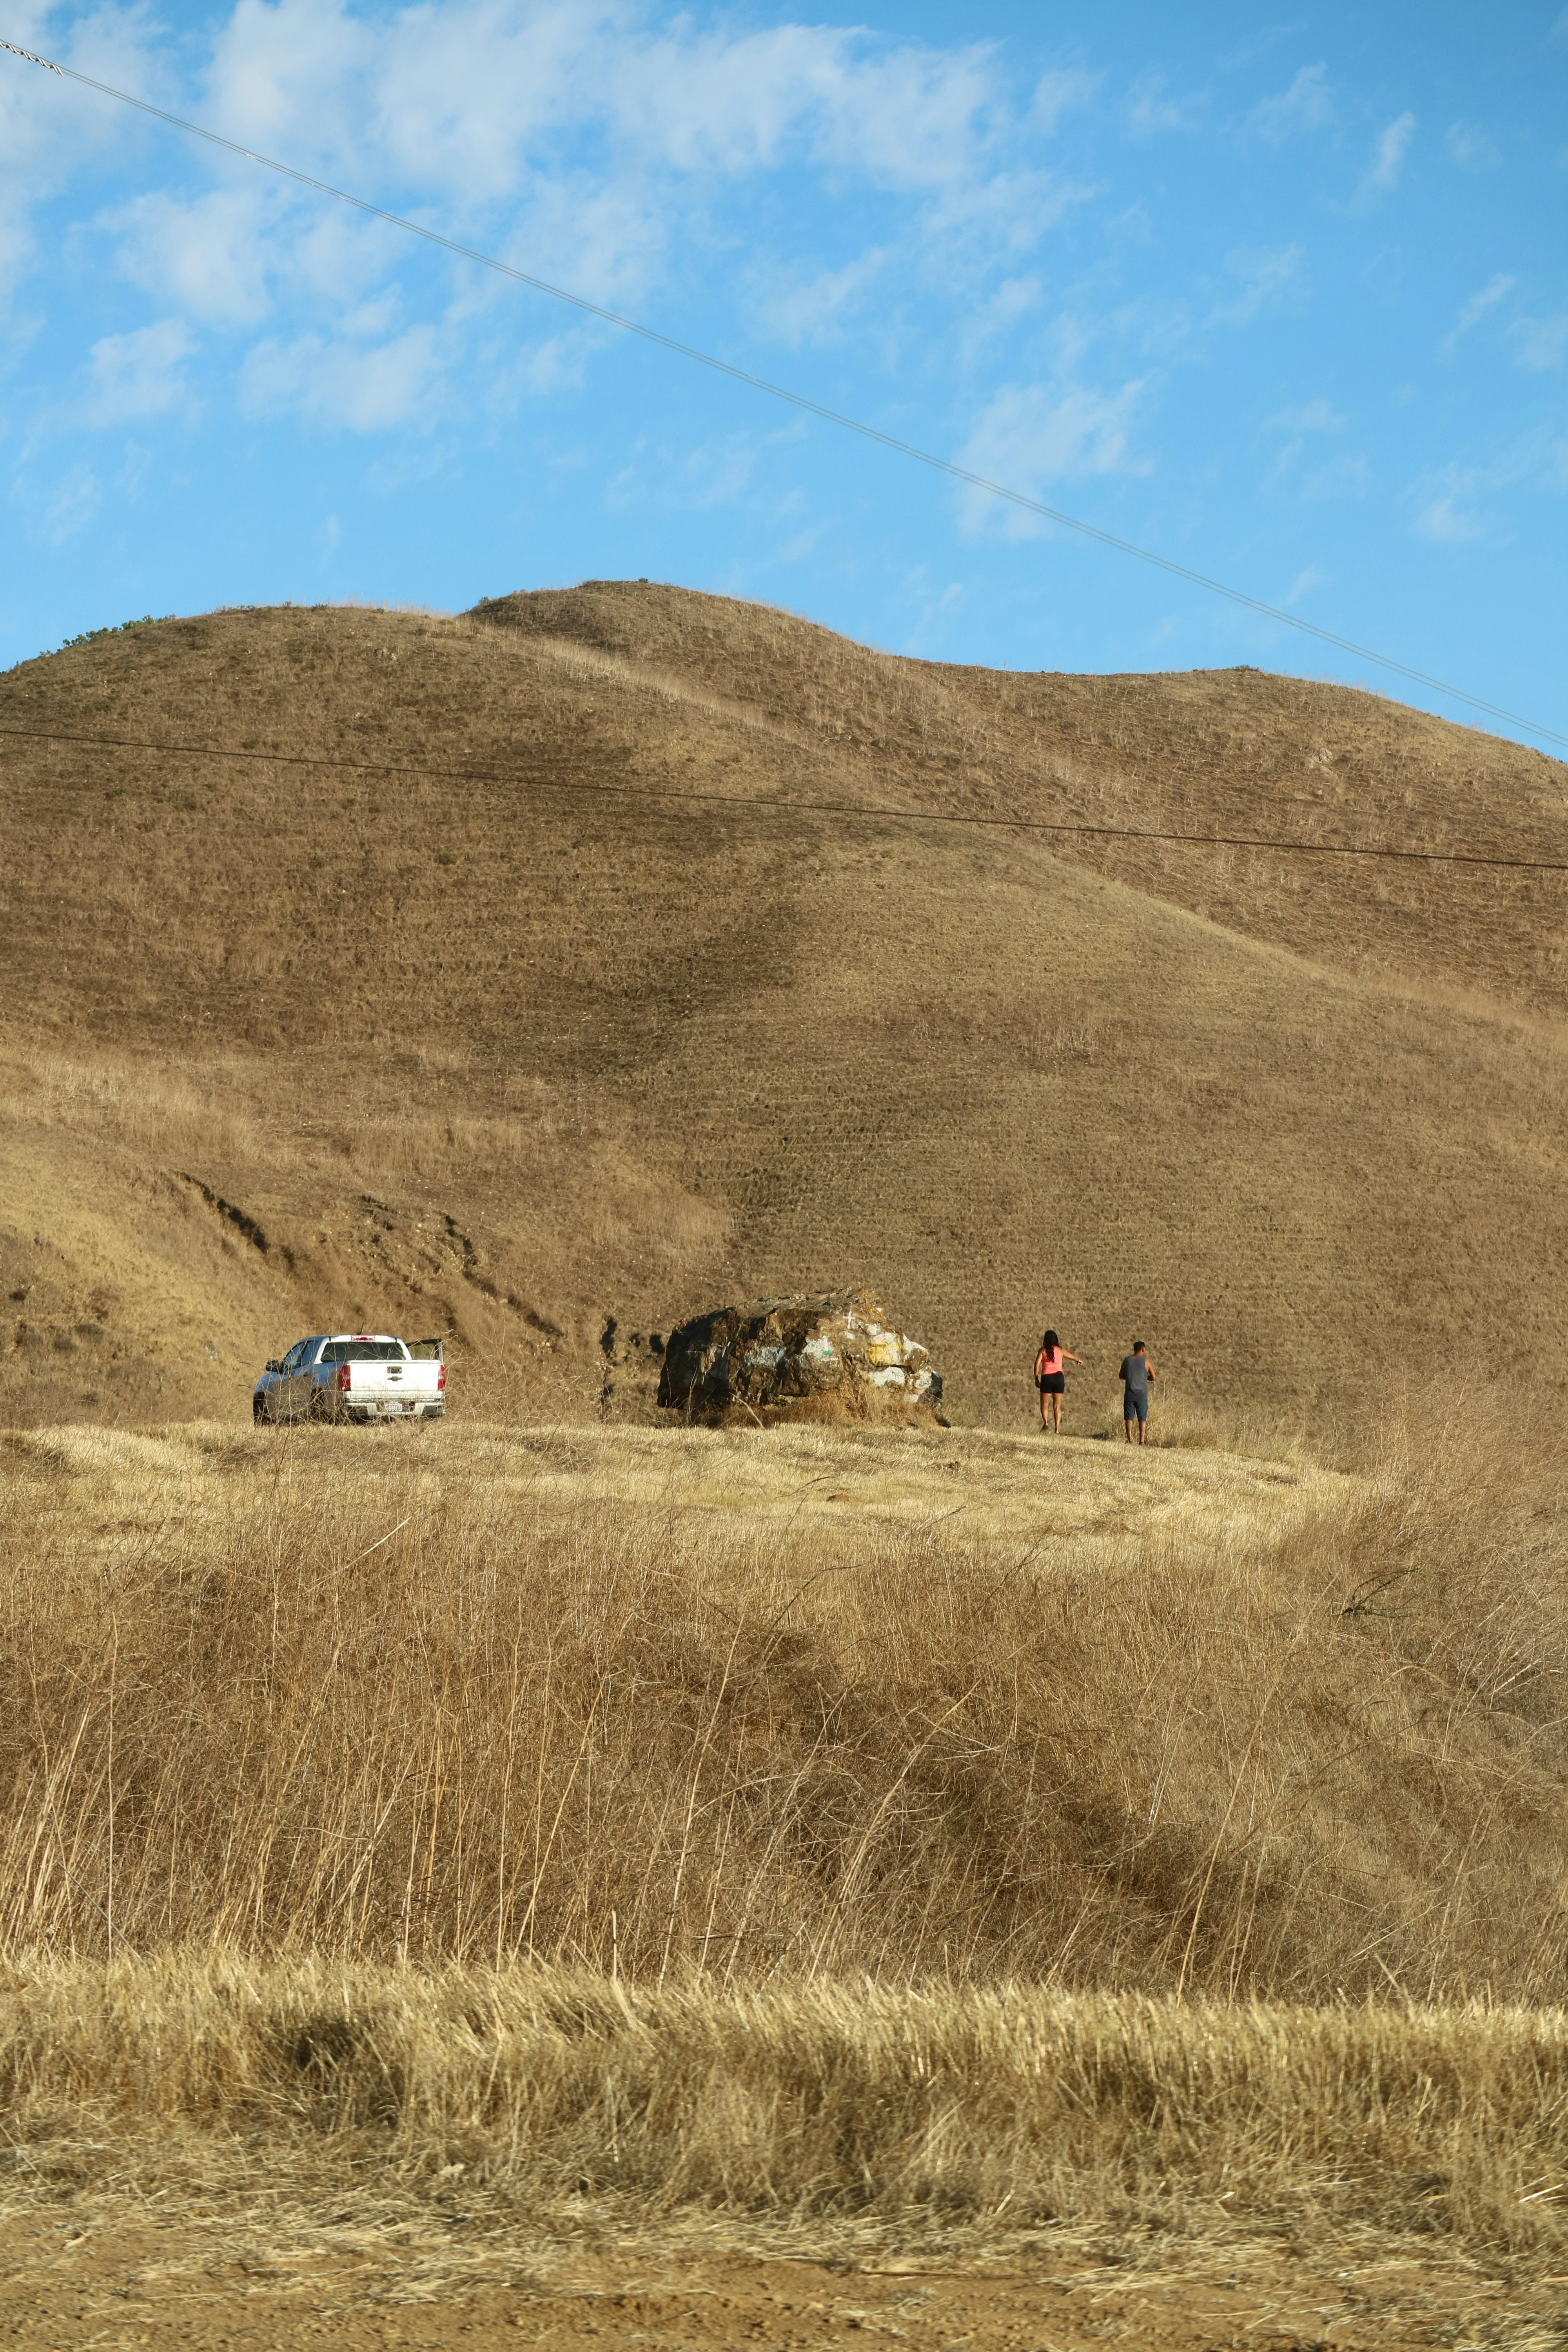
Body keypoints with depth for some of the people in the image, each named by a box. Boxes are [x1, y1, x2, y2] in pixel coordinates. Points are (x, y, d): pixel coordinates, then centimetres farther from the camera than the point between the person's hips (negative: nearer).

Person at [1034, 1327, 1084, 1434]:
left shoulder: (1043, 1350, 1)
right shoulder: (1060, 1350, 7)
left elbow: (1037, 1364, -8)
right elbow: (1073, 1357, 24)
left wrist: (1036, 1379, 0)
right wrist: (1079, 1360, 47)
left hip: (1047, 1378, -2)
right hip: (1059, 1377, 2)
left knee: (1045, 1404, 7)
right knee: (1057, 1406, 8)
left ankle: (1045, 1422, -19)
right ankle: (1057, 1429, 1)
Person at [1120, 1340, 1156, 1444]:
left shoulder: (1127, 1360, 3)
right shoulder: (1146, 1361, -3)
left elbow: (1122, 1376, 12)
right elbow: (1153, 1377, 2)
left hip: (1129, 1393, 2)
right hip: (1142, 1394, -2)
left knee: (1129, 1418, 5)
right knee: (1142, 1419, 4)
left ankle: (1130, 1440, -2)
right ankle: (1142, 1441, -3)